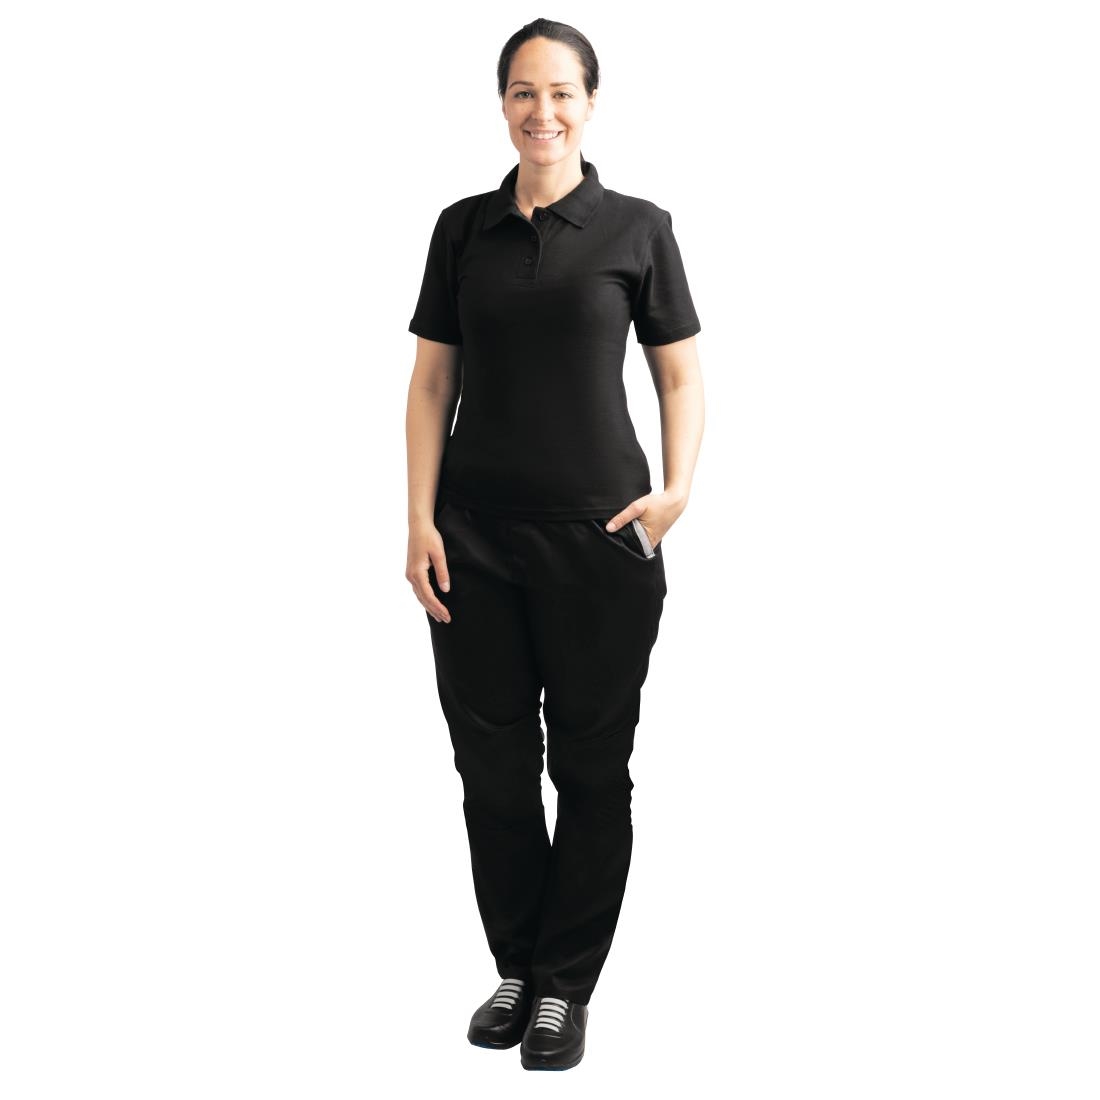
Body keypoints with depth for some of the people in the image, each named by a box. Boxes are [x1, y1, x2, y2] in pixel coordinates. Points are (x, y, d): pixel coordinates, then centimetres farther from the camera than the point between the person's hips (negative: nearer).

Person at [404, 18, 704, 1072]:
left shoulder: (637, 228, 1)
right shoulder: (464, 229, 7)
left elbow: (681, 376, 4)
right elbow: (431, 383, 7)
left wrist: (678, 487, -12)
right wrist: (420, 521, -1)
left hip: (598, 535, -2)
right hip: (476, 536, 3)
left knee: (591, 762, 5)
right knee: (491, 758, 8)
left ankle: (566, 983, 20)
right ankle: (515, 966, 26)